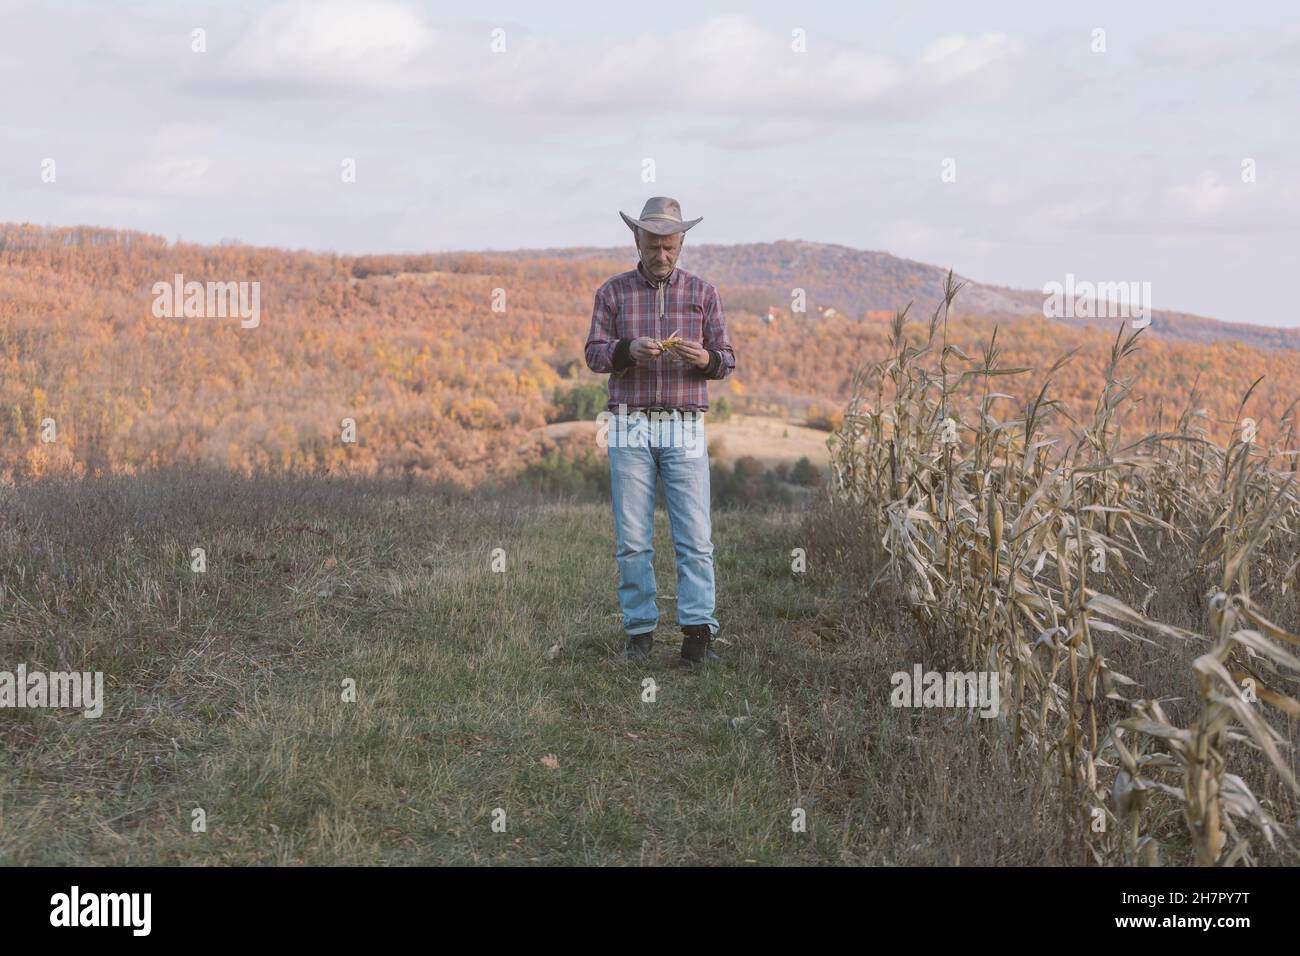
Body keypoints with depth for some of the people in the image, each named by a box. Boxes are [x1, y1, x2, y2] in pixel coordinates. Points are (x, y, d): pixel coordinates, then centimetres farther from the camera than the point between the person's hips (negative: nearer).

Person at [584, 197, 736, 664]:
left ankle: (698, 634, -7)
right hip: (630, 427, 0)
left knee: (695, 536, -6)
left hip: (685, 431, 0)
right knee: (632, 538, 1)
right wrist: (628, 350, -23)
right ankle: (639, 631, 8)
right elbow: (594, 355, -2)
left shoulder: (702, 292, 7)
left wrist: (704, 358, -19)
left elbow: (726, 361, 5)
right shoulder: (613, 292, 6)